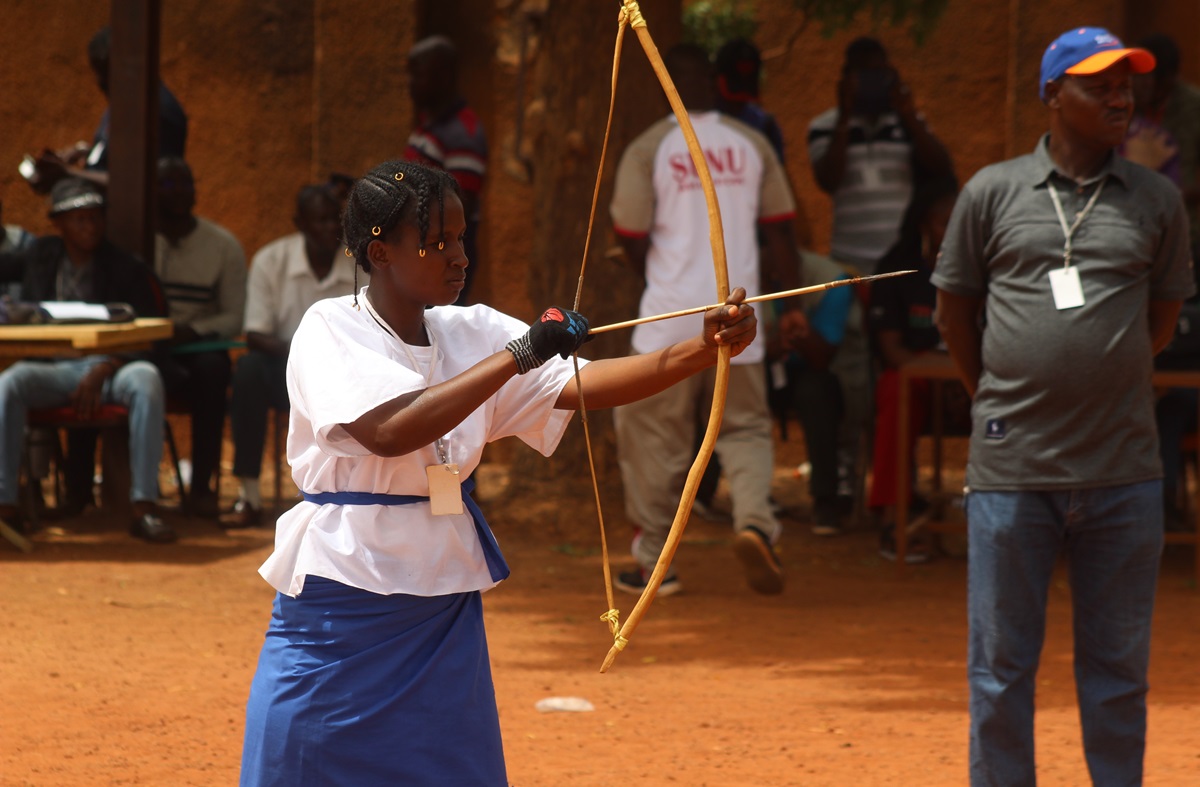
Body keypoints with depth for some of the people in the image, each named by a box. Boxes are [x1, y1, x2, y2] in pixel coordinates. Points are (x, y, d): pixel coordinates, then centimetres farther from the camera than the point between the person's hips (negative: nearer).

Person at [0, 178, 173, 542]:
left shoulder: (125, 270, 7)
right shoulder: (41, 256, 17)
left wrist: (101, 372, -17)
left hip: (109, 366, -1)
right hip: (53, 368, 1)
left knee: (146, 379, -37)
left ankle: (144, 507, -38)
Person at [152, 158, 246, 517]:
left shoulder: (223, 245, 8)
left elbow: (234, 317, 4)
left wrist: (191, 332, -15)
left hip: (200, 343, 1)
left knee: (211, 368, -35)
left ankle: (202, 485, -31)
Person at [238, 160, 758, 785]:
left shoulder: (470, 333, 4)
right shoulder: (330, 331, -10)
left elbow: (583, 384, -7)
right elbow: (389, 431, -27)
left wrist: (706, 348, -22)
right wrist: (517, 356, -26)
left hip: (444, 611, 5)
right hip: (340, 609, -4)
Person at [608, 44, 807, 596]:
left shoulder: (648, 149, -5)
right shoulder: (752, 146, 4)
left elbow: (631, 239, -3)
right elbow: (780, 230, 6)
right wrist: (793, 304, 12)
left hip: (670, 314, -2)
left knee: (654, 437, 8)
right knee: (745, 428, 11)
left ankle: (653, 563, 13)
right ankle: (754, 520, -16)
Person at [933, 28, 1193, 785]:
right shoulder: (993, 193, 1)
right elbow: (955, 310, 11)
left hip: (1124, 473, 1)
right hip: (1012, 470, -1)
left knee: (1118, 666, 8)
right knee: (1002, 665, 5)